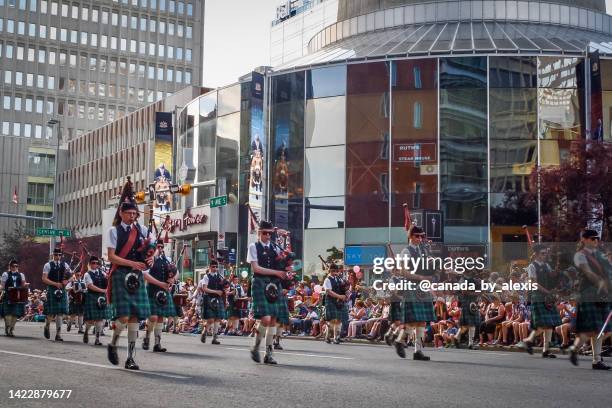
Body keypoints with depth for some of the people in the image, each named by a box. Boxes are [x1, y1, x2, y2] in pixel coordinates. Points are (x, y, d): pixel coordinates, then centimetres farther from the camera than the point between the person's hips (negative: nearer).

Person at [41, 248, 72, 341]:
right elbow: (44, 279, -7)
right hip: (52, 290, -3)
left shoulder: (65, 265, 10)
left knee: (60, 313, 0)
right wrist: (56, 284, -16)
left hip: (62, 291, 3)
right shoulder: (48, 265, 0)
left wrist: (66, 281, -8)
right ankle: (47, 327, 27)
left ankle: (58, 334, 3)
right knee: (51, 313, -4)